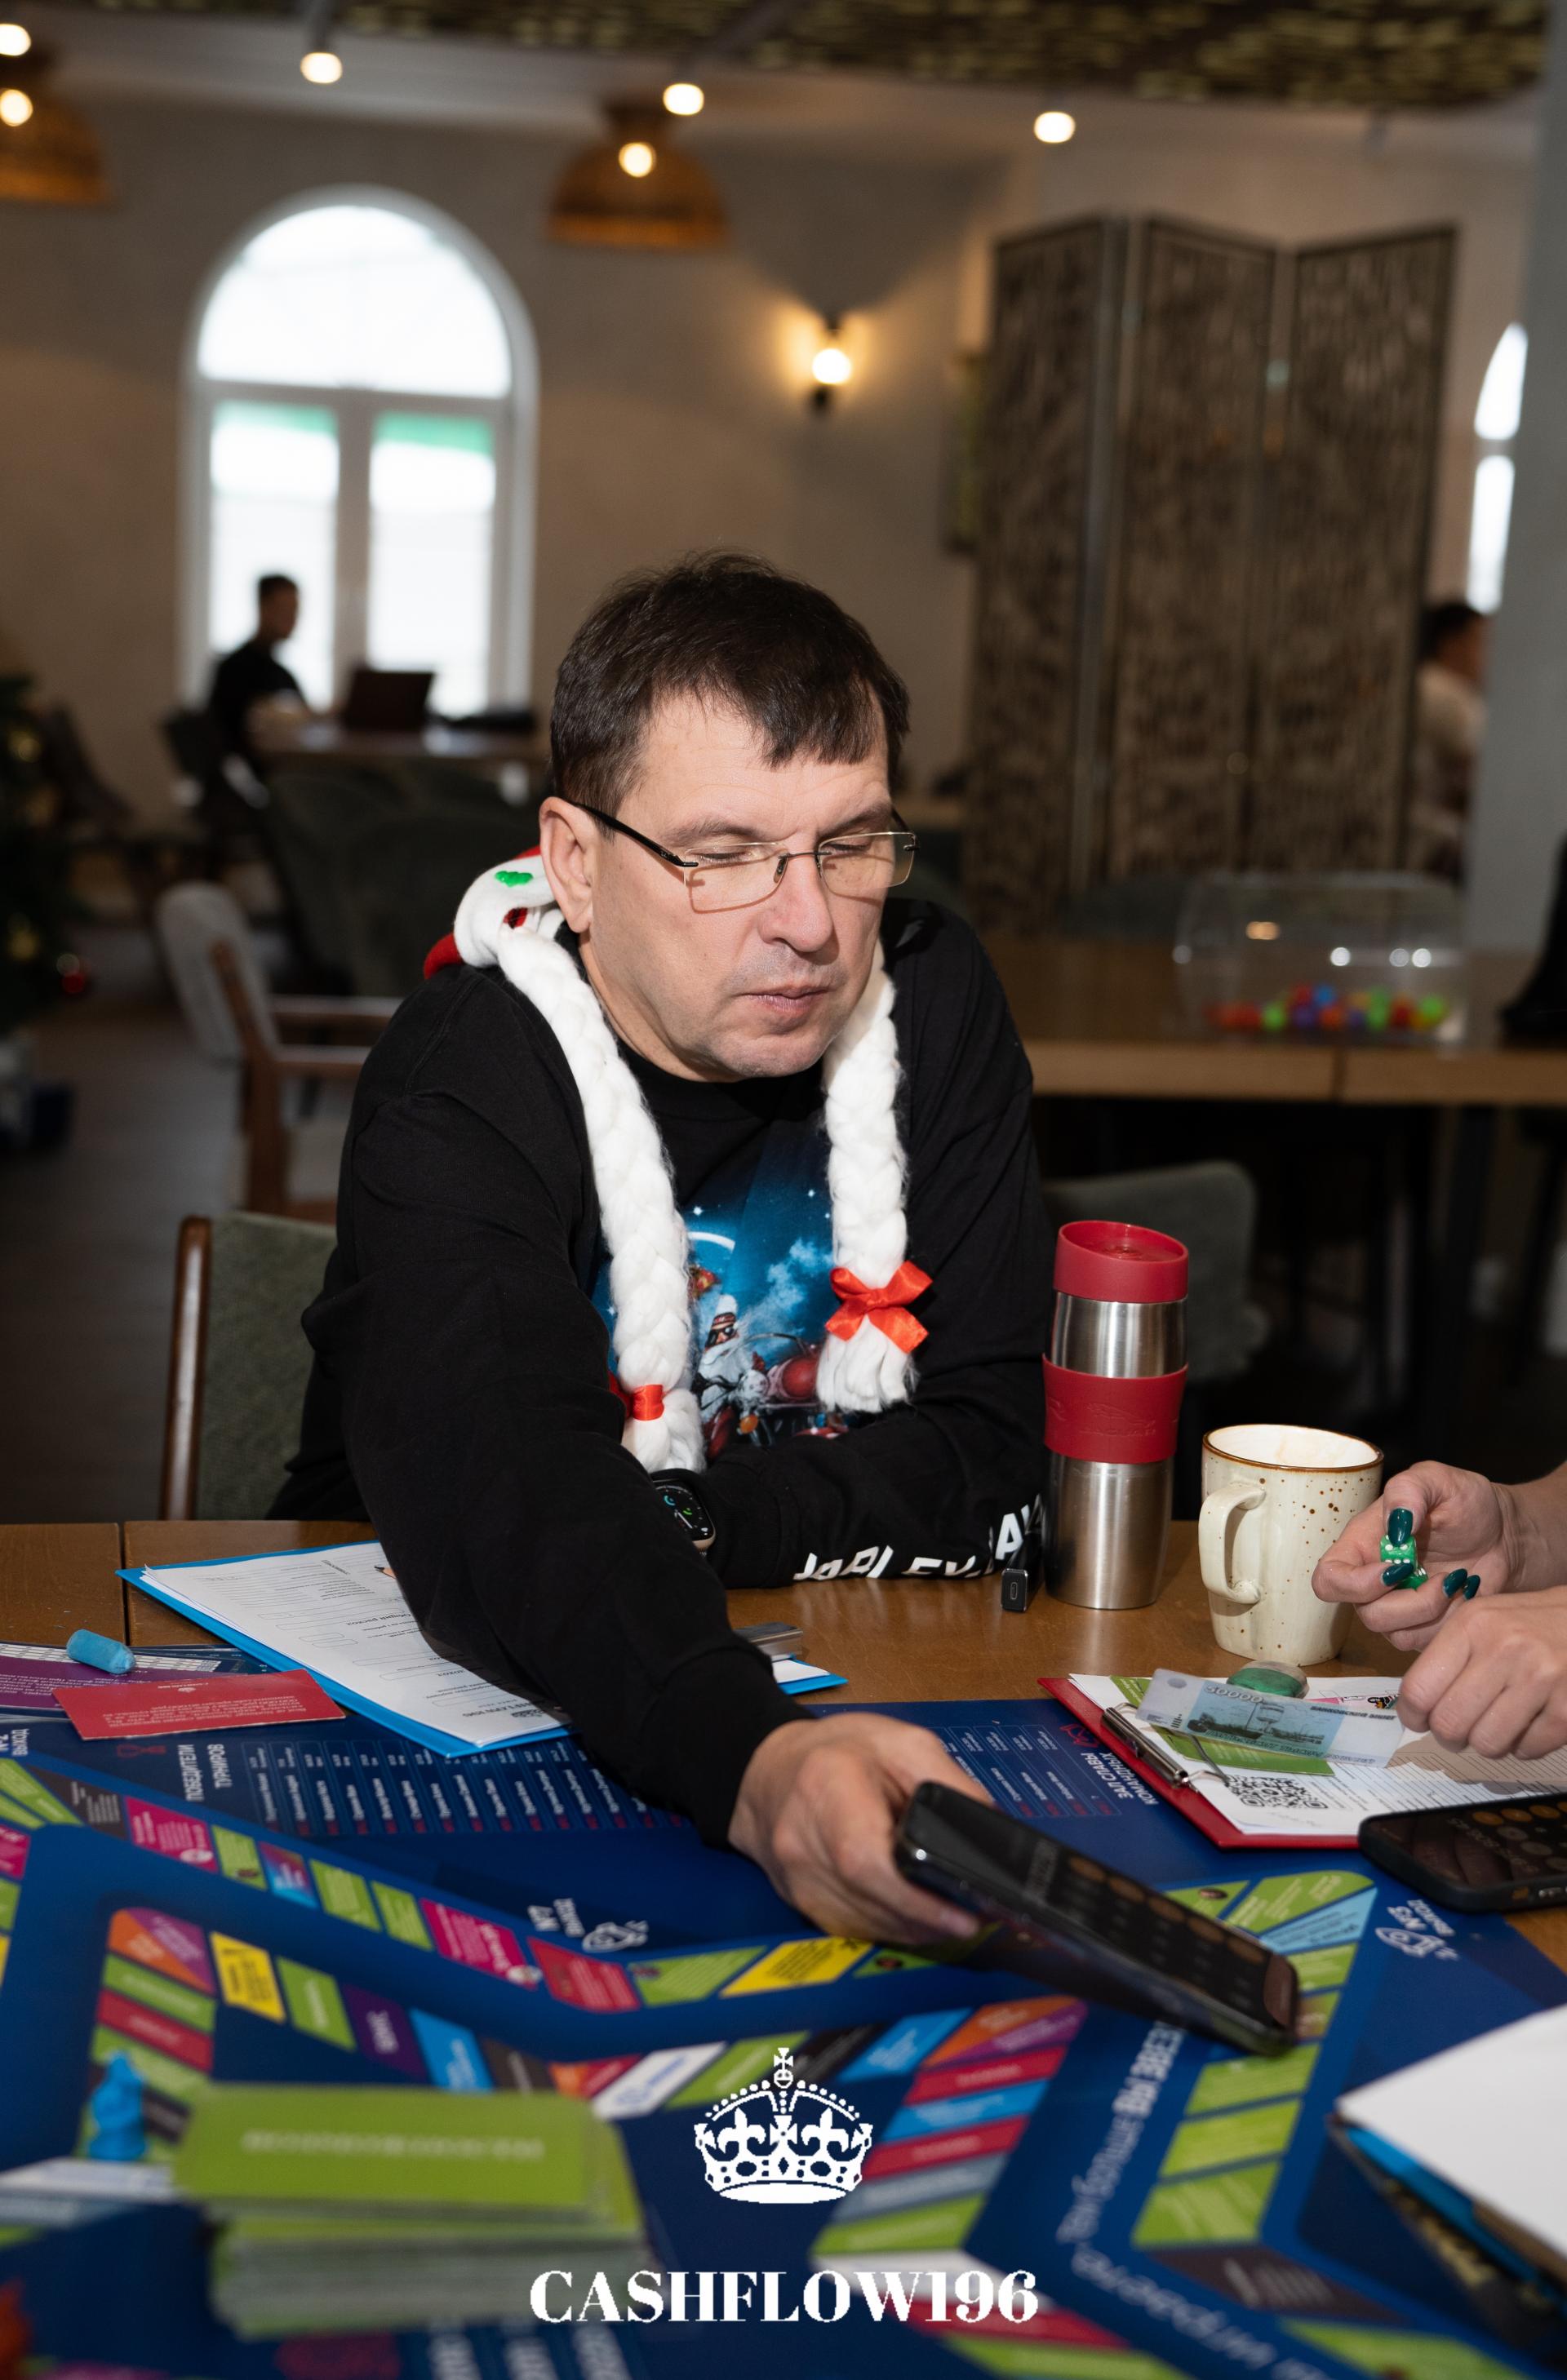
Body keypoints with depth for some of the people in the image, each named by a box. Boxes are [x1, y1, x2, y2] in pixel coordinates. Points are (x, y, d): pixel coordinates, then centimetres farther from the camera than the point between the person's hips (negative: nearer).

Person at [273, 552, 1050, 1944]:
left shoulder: (930, 1004, -3)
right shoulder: (462, 1087, -18)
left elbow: (989, 1465, -6)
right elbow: (507, 1508, -35)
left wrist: (685, 1517, -20)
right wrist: (756, 1763, -52)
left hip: (823, 1678, 3)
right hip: (431, 1677, -3)